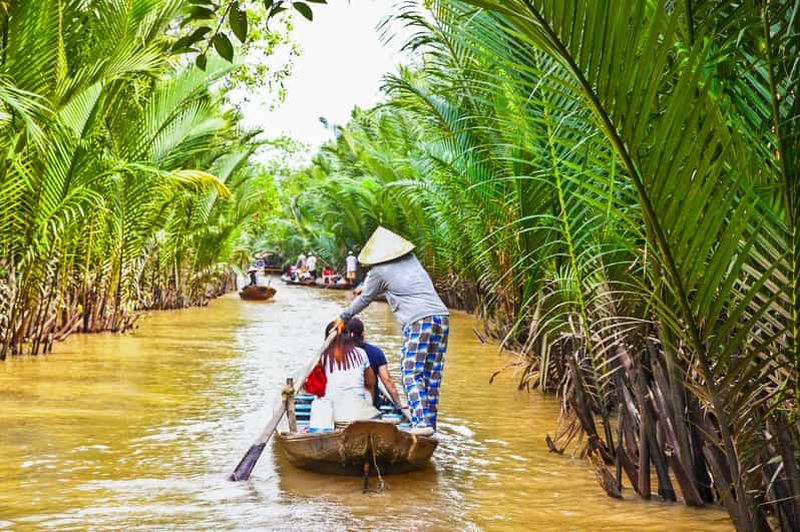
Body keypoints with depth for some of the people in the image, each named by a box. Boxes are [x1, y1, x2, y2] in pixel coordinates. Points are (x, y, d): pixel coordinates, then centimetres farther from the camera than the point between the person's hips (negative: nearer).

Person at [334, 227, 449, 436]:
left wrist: (344, 318, 31)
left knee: (412, 373, -5)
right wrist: (365, 286, 51)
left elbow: (365, 299, 17)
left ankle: (422, 422, -16)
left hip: (418, 322, -7)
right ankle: (430, 422, 11)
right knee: (432, 375, 9)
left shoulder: (379, 272, 3)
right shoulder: (411, 260, 22)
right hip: (442, 316, 7)